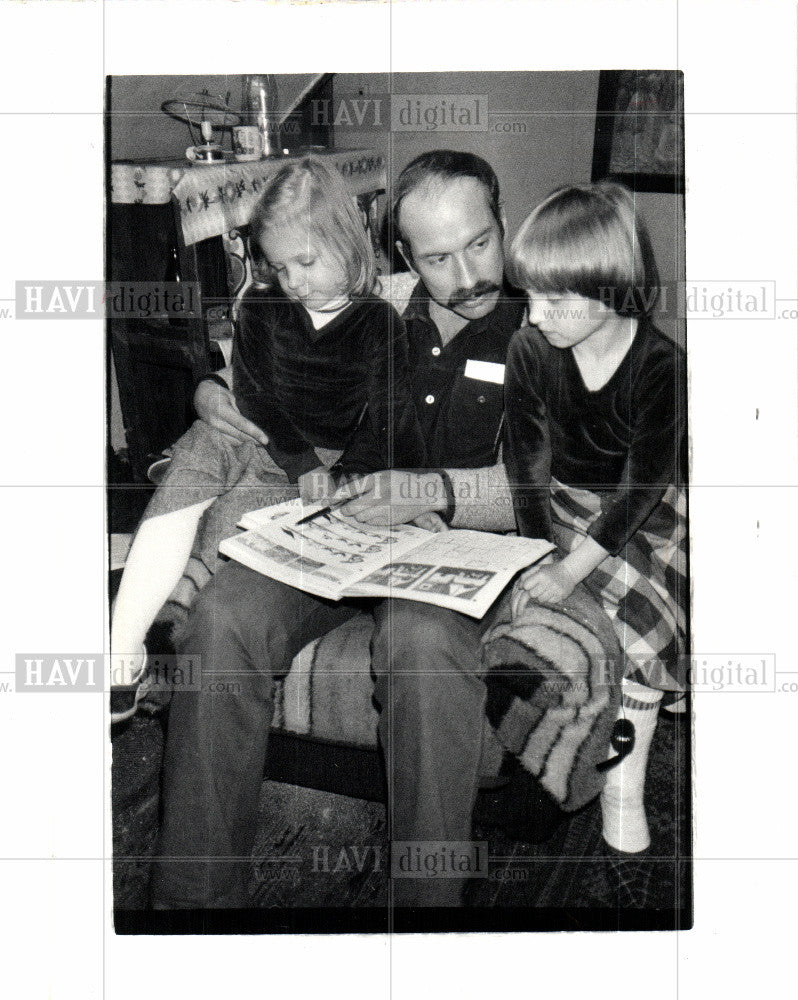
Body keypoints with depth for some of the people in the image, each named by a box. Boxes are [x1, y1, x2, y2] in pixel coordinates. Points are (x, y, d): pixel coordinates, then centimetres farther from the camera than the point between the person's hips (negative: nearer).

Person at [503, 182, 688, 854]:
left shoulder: (662, 365, -21)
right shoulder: (530, 349, -11)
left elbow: (644, 484, -22)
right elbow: (529, 463, -6)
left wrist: (569, 568, -32)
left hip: (646, 509, -2)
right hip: (562, 502, 2)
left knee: (641, 611, -23)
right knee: (639, 609, -23)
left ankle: (624, 783, -6)